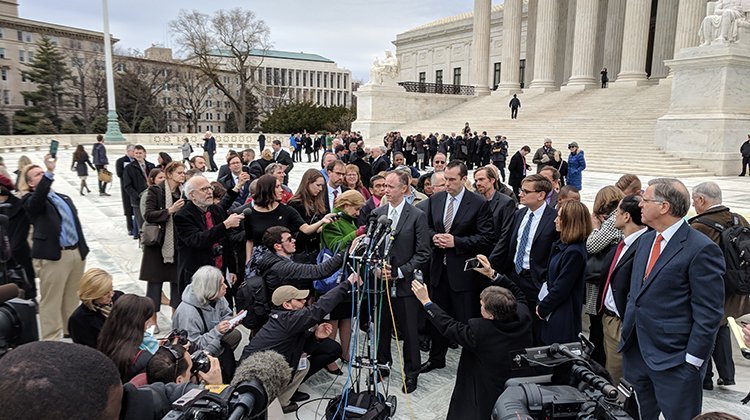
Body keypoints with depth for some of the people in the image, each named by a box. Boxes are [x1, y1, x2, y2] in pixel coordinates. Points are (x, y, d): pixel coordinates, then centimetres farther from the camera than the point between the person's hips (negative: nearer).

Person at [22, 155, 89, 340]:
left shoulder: (64, 198, 18)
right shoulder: (31, 201, -2)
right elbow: (40, 196, -27)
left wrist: (83, 248, 16)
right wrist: (50, 173, -38)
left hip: (77, 253, 6)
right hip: (53, 256, -6)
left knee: (72, 299, 17)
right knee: (51, 301, 0)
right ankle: (51, 340, 8)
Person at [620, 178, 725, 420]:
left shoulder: (701, 250, -15)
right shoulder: (646, 239, 9)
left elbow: (708, 313, -15)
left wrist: (692, 361, -15)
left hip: (674, 359, -7)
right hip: (636, 352, 7)